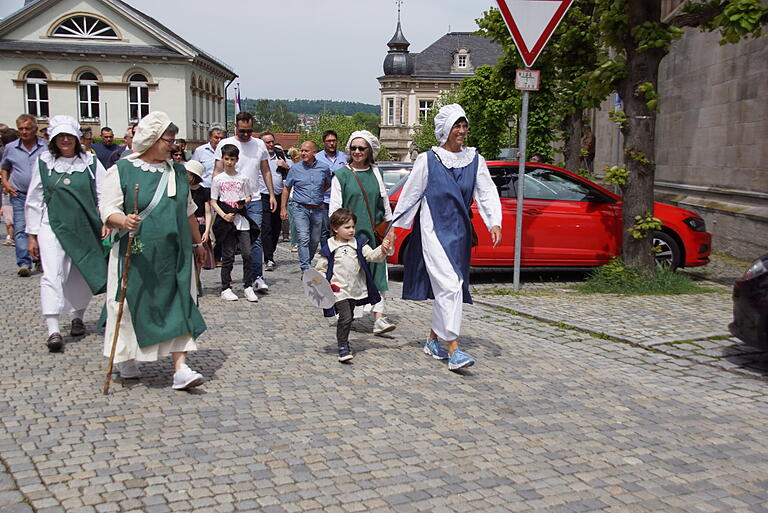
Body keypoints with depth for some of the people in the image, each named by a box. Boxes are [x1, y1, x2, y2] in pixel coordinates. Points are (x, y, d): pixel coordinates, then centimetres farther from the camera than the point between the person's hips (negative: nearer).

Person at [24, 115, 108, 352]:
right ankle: (53, 330, -15)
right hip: (52, 226, -1)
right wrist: (32, 235, 7)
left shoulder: (91, 162, 3)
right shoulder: (43, 163, 5)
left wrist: (106, 221, -11)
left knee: (82, 275, 11)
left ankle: (78, 317, 33)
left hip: (85, 227, 1)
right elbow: (34, 201, 8)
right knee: (52, 275, -12)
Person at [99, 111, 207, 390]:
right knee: (134, 304, 6)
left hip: (174, 254, 4)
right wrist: (123, 221, -32)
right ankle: (126, 358, 30)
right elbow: (107, 210, -10)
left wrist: (197, 242, 24)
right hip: (137, 255, -4)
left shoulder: (176, 171, 12)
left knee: (178, 306, -3)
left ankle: (180, 369, -3)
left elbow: (188, 210, 21)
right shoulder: (121, 171, -4)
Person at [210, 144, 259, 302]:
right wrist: (224, 215, -10)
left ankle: (248, 286, 5)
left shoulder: (243, 178, 8)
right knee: (228, 255, 1)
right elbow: (213, 201, 3)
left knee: (247, 253, -4)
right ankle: (226, 288, 9)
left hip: (242, 220, 2)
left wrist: (244, 202, -7)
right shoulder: (218, 179, 4)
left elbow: (249, 197, 16)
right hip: (226, 221, -2)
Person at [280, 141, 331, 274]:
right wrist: (283, 208, 5)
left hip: (318, 209, 3)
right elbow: (286, 188, 8)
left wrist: (318, 194, 11)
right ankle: (305, 269, -16)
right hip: (301, 208, -2)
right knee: (304, 239, -14)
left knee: (315, 240, 10)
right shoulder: (295, 168, 0)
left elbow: (328, 184, 23)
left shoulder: (324, 168, 3)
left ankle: (307, 262, 29)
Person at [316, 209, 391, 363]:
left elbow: (372, 256, -5)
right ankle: (343, 348, -6)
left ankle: (343, 340, 36)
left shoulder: (359, 244, 5)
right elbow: (320, 269, 3)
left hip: (355, 289, 5)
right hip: (339, 289, -5)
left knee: (349, 317, 16)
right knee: (345, 317, -15)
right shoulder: (329, 248, -4)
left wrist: (382, 250, -25)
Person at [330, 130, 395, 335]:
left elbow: (384, 201, 17)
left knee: (377, 272, -4)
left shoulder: (375, 172, 12)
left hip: (373, 233, 3)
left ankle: (379, 318, -6)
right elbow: (335, 207, 0)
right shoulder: (341, 175, 2)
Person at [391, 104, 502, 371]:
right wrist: (394, 226, 1)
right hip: (434, 230, -5)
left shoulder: (474, 159, 7)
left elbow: (487, 193, 2)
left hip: (460, 232, 5)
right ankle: (453, 351, -14)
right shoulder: (428, 160, -3)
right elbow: (410, 194, 1)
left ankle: (432, 340, 28)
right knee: (449, 285, -15)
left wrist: (495, 224, -12)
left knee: (448, 288, 11)